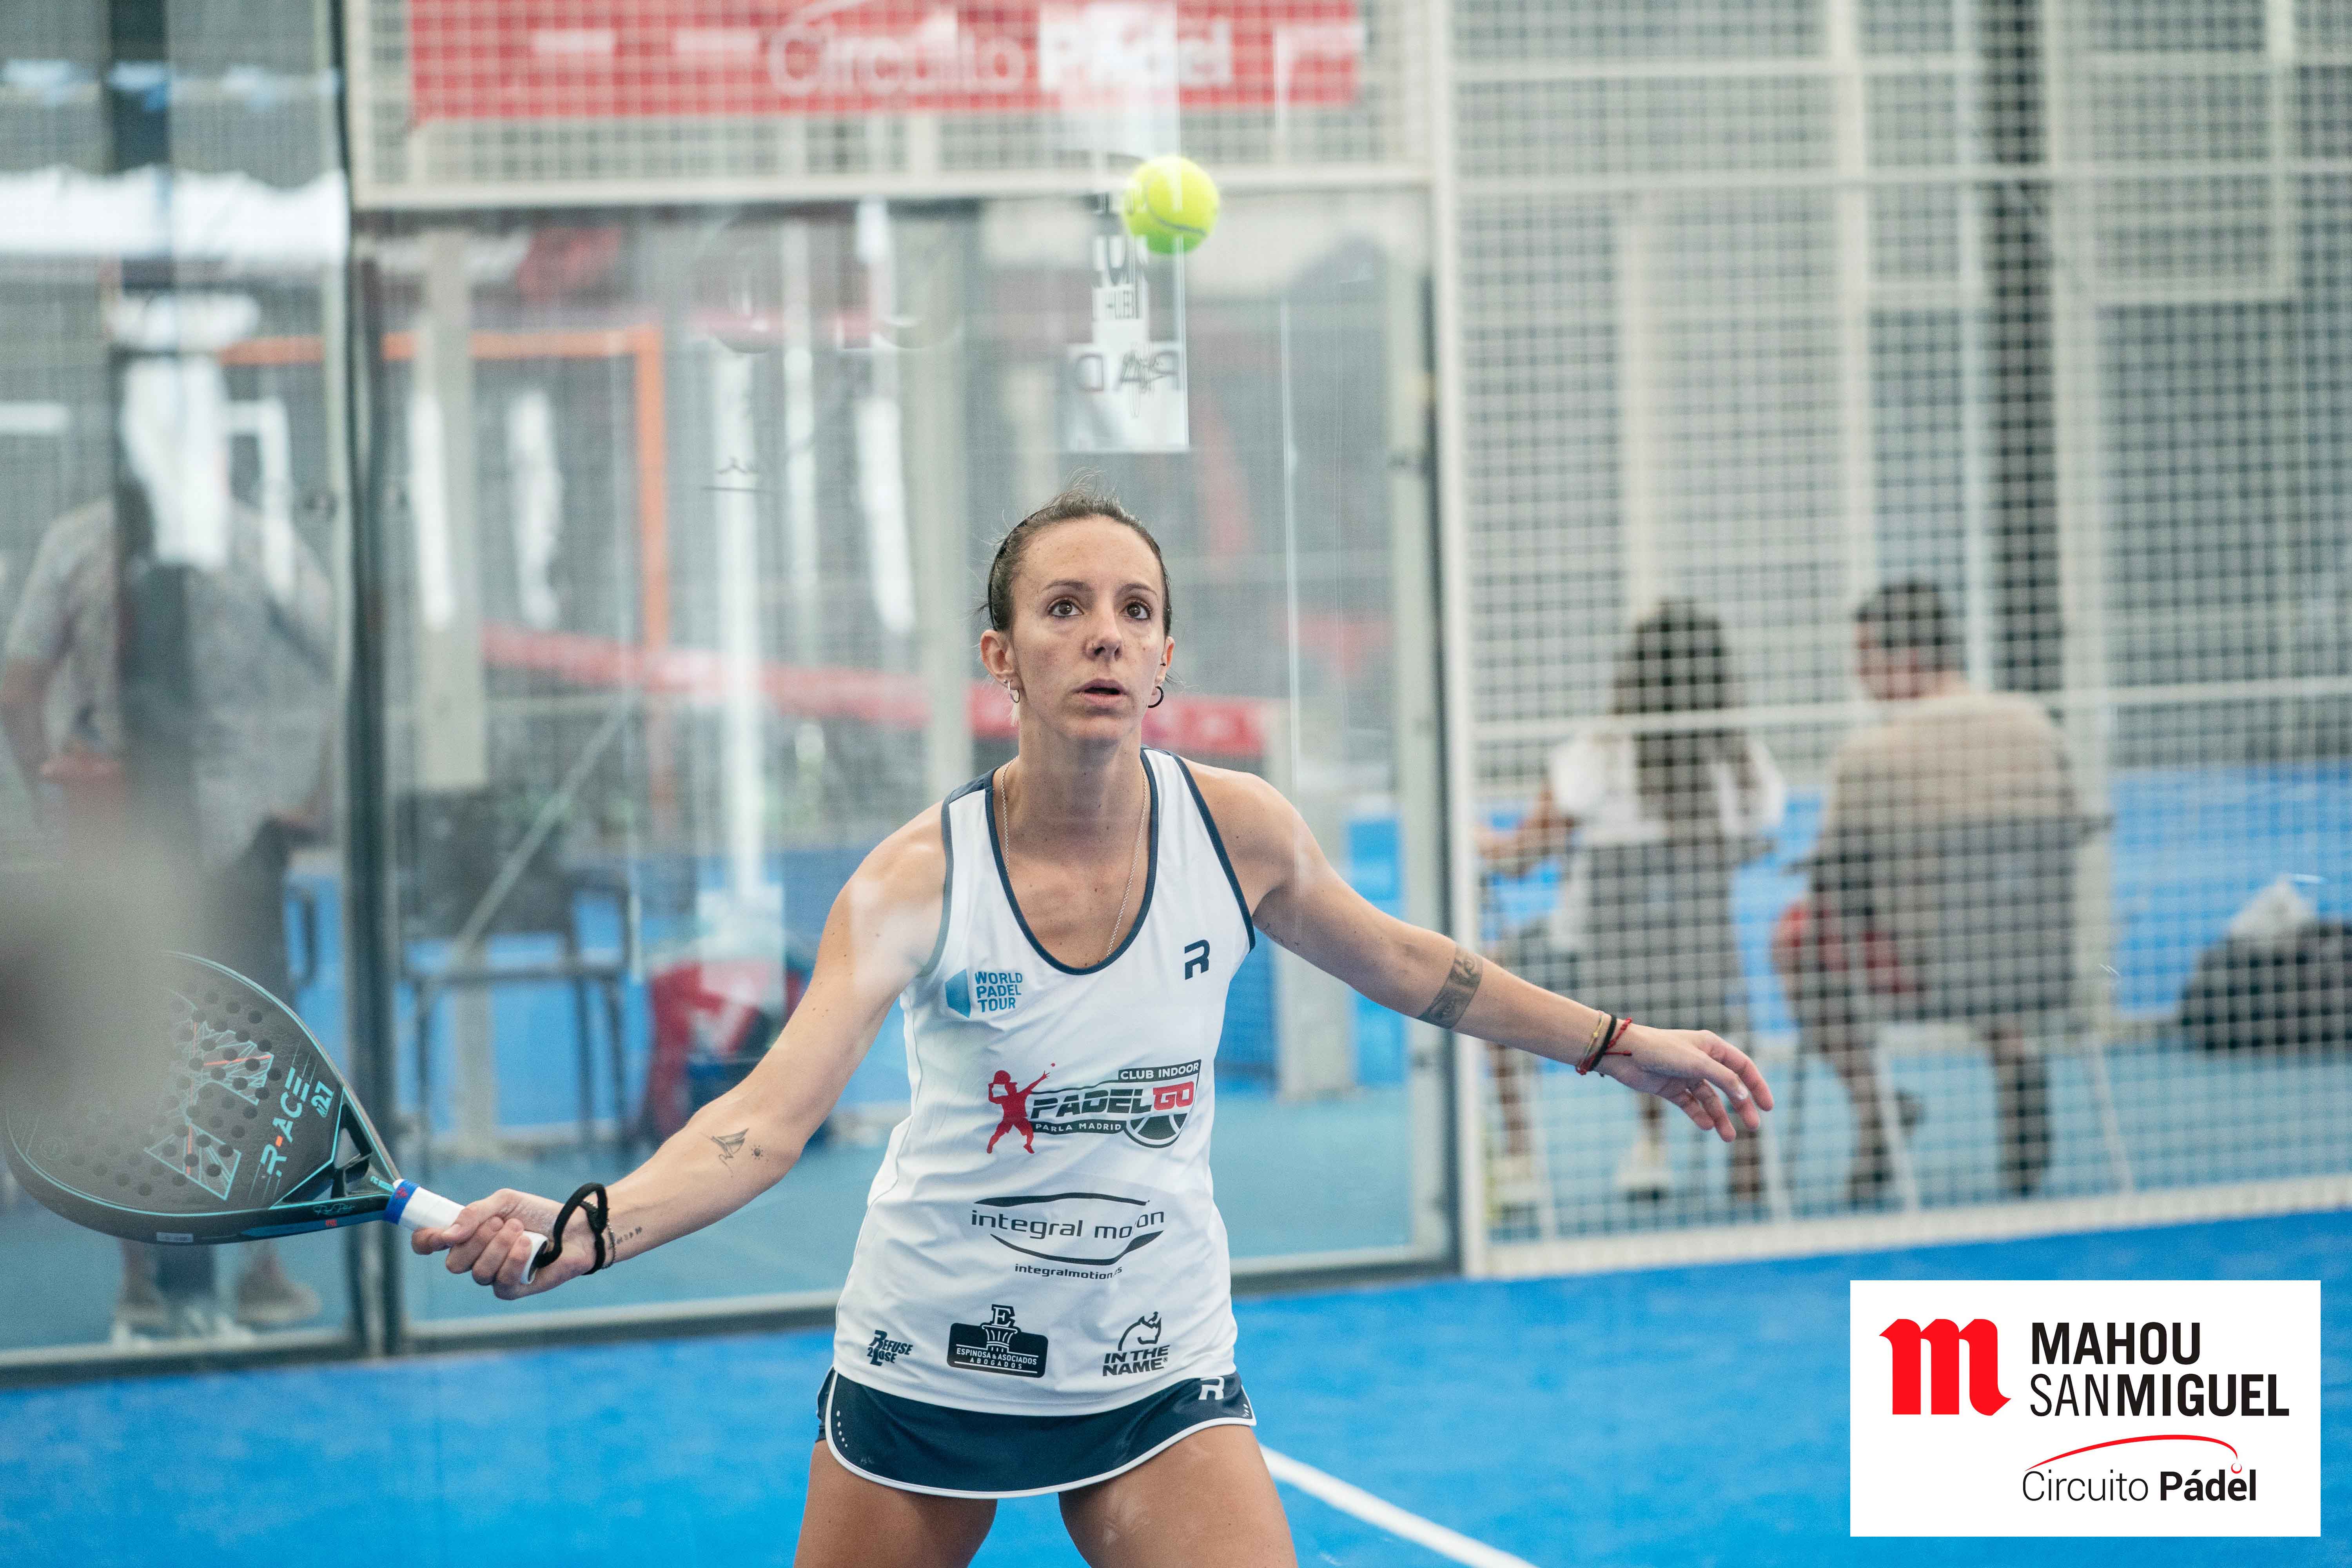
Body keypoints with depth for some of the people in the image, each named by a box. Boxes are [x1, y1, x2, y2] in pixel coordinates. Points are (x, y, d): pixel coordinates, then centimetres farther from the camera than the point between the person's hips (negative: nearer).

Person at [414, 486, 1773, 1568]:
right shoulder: (921, 880, -19)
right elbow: (771, 1113, -30)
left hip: (1155, 1372, 2)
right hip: (928, 1364, -1)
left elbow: (1400, 961, 10)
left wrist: (1619, 1045, 15)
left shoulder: (1237, 830, -10)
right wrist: (579, 1230, -47)